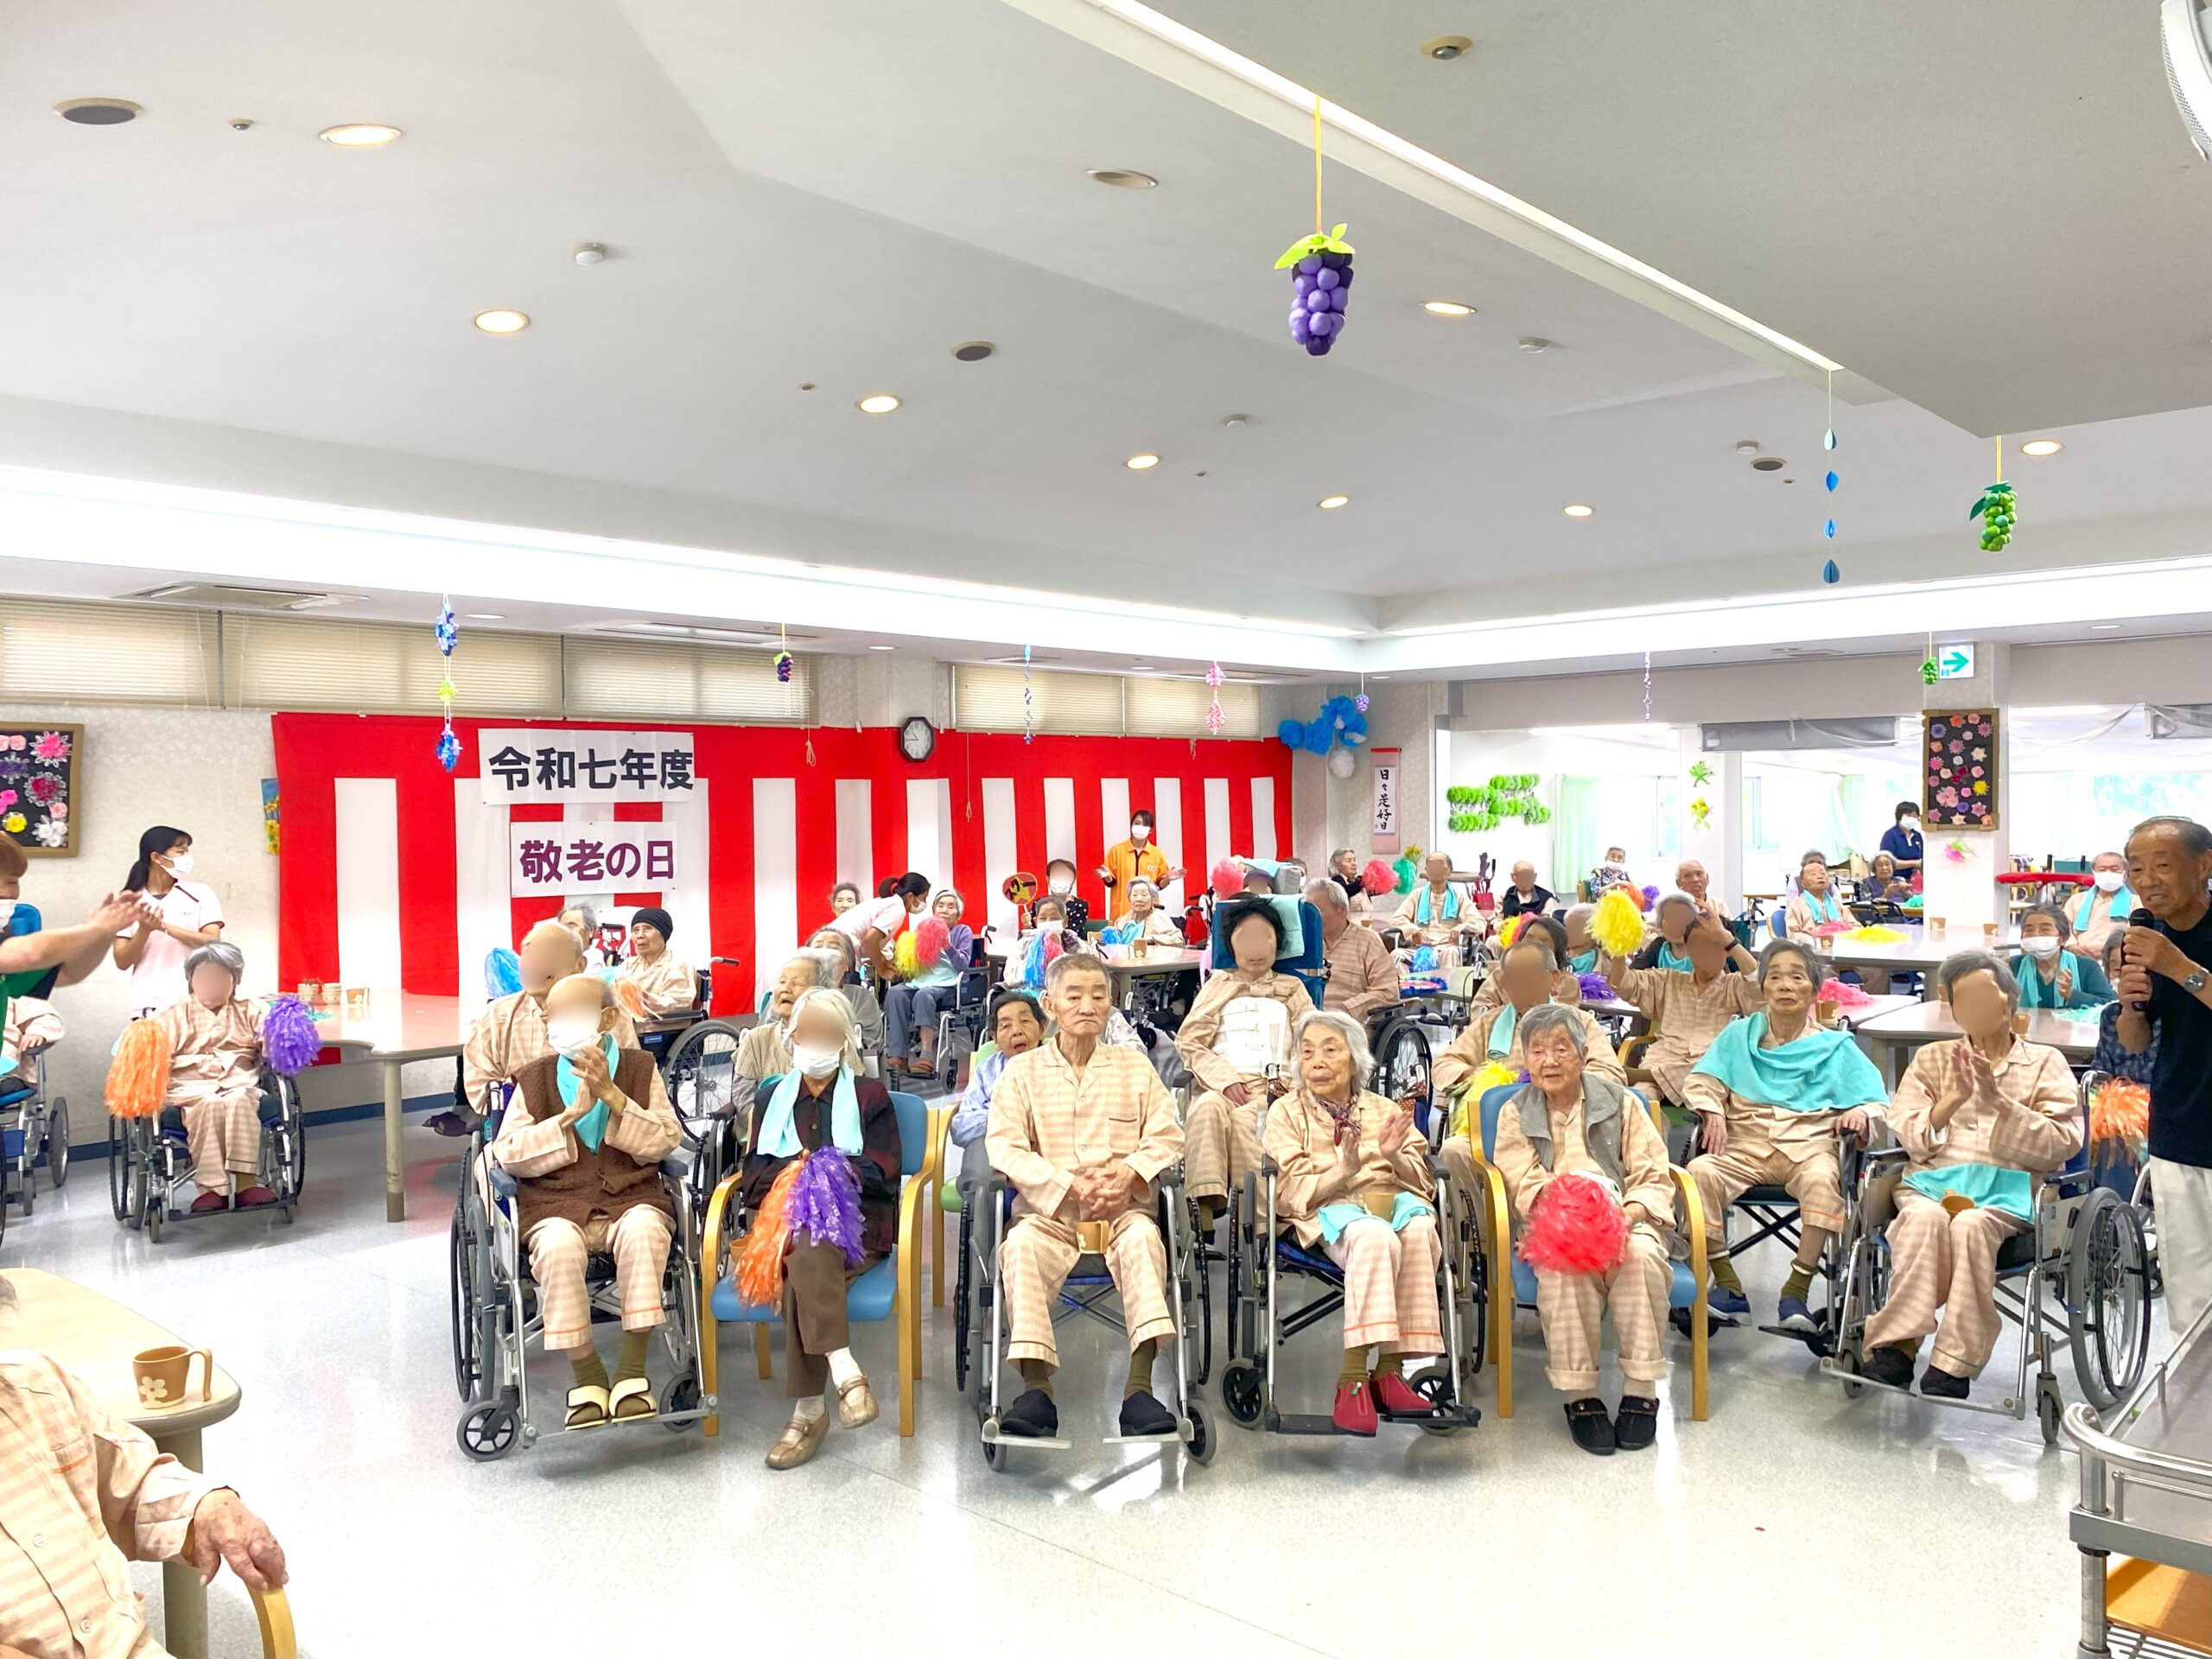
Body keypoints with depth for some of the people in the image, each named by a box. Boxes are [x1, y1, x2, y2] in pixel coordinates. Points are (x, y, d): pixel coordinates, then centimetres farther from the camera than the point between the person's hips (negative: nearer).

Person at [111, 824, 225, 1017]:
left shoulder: (200, 894, 5)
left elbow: (212, 942, -5)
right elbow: (122, 962, 3)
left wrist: (164, 927, -14)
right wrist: (145, 930, -14)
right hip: (147, 1005, 1)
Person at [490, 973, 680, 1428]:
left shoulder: (639, 1067, 10)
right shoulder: (534, 1077, 11)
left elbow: (664, 1142, -1)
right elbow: (508, 1154, -1)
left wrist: (611, 1095, -12)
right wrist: (572, 1114, -12)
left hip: (629, 1195, 0)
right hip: (556, 1202, 0)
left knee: (643, 1230, -36)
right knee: (558, 1245, -35)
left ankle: (631, 1371, -24)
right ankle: (586, 1376, -18)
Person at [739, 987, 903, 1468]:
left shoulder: (871, 1096, 17)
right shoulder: (769, 1098, 25)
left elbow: (881, 1173, 4)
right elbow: (755, 1176, 14)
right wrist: (799, 1170, -6)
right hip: (786, 1220, 2)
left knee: (808, 1253, -36)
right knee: (807, 1256, -36)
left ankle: (810, 1409, -37)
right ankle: (845, 1372, -43)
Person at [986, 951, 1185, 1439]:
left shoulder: (1135, 1066, 15)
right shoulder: (1022, 1071, 9)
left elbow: (1167, 1136, 8)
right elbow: (1004, 1147, -2)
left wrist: (1129, 1169, -14)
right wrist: (1070, 1186, -15)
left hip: (1122, 1207, 1)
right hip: (1047, 1211, 0)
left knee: (1142, 1237, -33)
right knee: (1021, 1247, -33)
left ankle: (1139, 1387, -38)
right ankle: (1037, 1389, -34)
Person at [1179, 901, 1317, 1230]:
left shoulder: (1291, 990, 28)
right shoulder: (1218, 986, 28)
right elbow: (1189, 1042, 12)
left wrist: (1285, 1081, -9)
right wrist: (1226, 1080, -7)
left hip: (1271, 1085, -1)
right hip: (1222, 1082, 1)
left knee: (1247, 1117, -36)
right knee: (1207, 1108, -36)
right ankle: (1205, 1206, -44)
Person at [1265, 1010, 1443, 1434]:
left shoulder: (1384, 1109, 22)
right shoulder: (1287, 1112, 13)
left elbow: (1423, 1182, 14)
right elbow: (1291, 1192, -1)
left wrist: (1393, 1157, -9)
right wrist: (1343, 1171, -18)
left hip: (1394, 1198, 3)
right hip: (1328, 1208, -3)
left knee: (1419, 1230, -34)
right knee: (1375, 1237, -38)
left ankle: (1389, 1368, -29)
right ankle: (1352, 1378, -37)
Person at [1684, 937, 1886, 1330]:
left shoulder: (1835, 1046, 18)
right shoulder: (1739, 1036, 21)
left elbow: (1875, 1099, 12)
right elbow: (1701, 1081, 13)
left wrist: (1861, 1112, -12)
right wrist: (1712, 1112, -8)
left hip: (1808, 1145, -1)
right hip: (1745, 1145, 1)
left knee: (1822, 1179, -37)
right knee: (1700, 1172, -30)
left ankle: (1796, 1292, -30)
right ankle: (1727, 1285, -22)